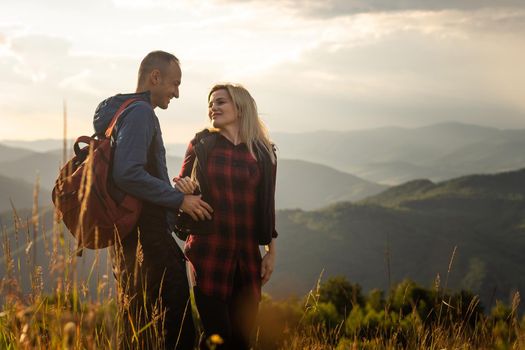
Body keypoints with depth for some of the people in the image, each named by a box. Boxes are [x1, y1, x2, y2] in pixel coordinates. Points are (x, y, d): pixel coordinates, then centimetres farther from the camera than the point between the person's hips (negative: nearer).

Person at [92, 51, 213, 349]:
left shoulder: (122, 112, 19)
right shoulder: (140, 113, -12)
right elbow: (129, 174, -24)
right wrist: (179, 199, -16)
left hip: (130, 237, 11)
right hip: (147, 238, -11)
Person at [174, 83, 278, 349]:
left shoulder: (263, 153, 7)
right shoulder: (201, 145, 4)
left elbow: (267, 206, 12)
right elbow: (181, 190, 9)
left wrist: (271, 252, 9)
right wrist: (185, 189, -13)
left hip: (247, 255, 2)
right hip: (209, 251, -2)